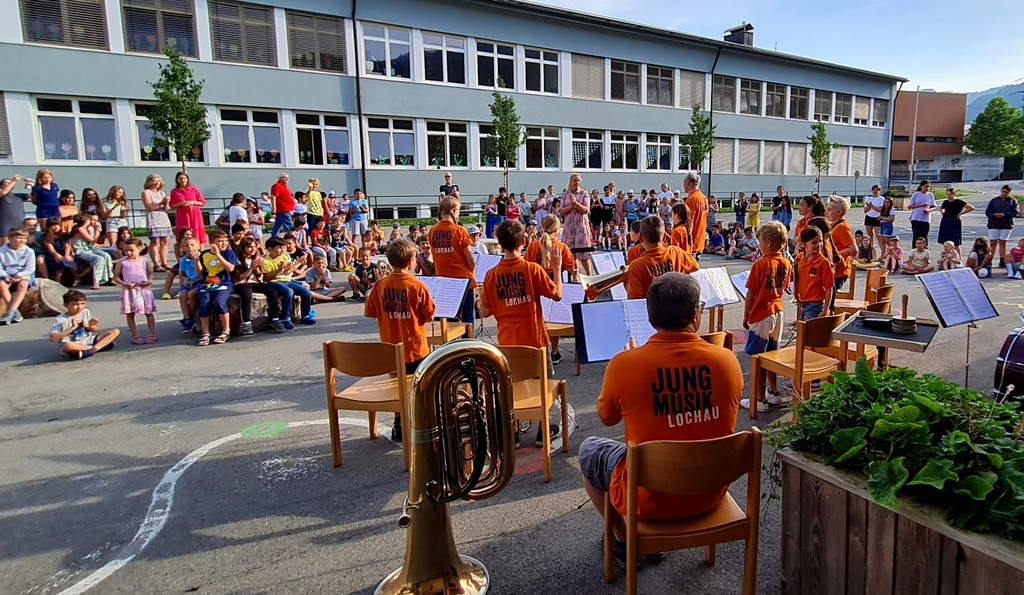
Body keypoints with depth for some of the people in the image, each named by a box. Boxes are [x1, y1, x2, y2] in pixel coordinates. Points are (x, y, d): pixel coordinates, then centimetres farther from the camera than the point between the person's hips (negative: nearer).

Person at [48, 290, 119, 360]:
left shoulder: (86, 312, 6)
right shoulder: (60, 320, -8)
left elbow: (95, 330, 14)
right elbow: (52, 338, -20)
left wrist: (89, 326, -11)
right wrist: (72, 327, -23)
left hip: (88, 341, 5)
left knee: (115, 331, -10)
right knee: (67, 346, -44)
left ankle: (93, 349, -28)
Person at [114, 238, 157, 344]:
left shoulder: (144, 261, 4)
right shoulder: (122, 262, 3)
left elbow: (150, 272, 8)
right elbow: (116, 276, 2)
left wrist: (149, 281, -12)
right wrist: (124, 284, -15)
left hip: (144, 289, 0)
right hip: (129, 290, 0)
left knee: (149, 312, 4)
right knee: (130, 314, 3)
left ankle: (152, 334, 11)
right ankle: (135, 336, 11)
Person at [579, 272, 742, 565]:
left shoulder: (623, 364, -21)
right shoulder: (727, 360, -13)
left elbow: (607, 417, 0)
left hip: (649, 500, -3)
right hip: (711, 493, 4)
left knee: (589, 449, 23)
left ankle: (623, 541, 33)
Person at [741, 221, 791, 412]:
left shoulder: (760, 264, -18)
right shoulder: (785, 263, 2)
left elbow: (751, 293, -14)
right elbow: (783, 288, 12)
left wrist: (745, 316, -4)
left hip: (761, 315, -7)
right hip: (778, 312, 7)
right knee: (772, 354, 18)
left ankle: (759, 400, 5)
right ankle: (773, 393, 28)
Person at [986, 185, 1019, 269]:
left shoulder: (1013, 201, 6)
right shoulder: (994, 200, 7)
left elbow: (1015, 212, -3)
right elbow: (987, 212, 4)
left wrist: (1004, 214, -17)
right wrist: (994, 215, -15)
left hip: (1006, 225, 0)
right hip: (993, 225, 0)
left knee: (1002, 243, 4)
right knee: (993, 243, -2)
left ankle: (1002, 261, 8)